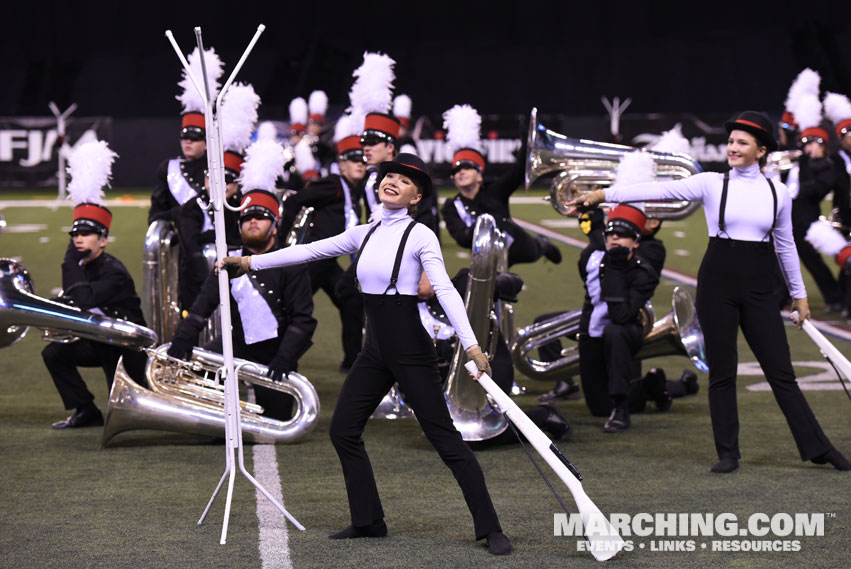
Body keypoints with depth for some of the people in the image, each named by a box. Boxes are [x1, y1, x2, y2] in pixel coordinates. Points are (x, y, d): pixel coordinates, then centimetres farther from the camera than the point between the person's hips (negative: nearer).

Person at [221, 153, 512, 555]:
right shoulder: (365, 234, 10)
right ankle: (368, 521, 19)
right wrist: (250, 262, 8)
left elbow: (445, 290, -17)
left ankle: (489, 529, -3)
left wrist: (471, 345, -26)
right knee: (343, 430, 7)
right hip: (375, 351, 7)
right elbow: (310, 251, 11)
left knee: (445, 438, -7)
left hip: (410, 350, -7)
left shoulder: (419, 235, -8)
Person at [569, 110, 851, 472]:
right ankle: (728, 453, 12)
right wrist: (604, 195, -18)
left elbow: (785, 246, 14)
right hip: (718, 282, -1)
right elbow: (661, 190, -10)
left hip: (758, 288, 1)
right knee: (721, 371, 3)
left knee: (781, 371, 0)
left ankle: (817, 447, 8)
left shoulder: (778, 193, 5)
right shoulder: (712, 184, -1)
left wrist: (799, 294, 17)